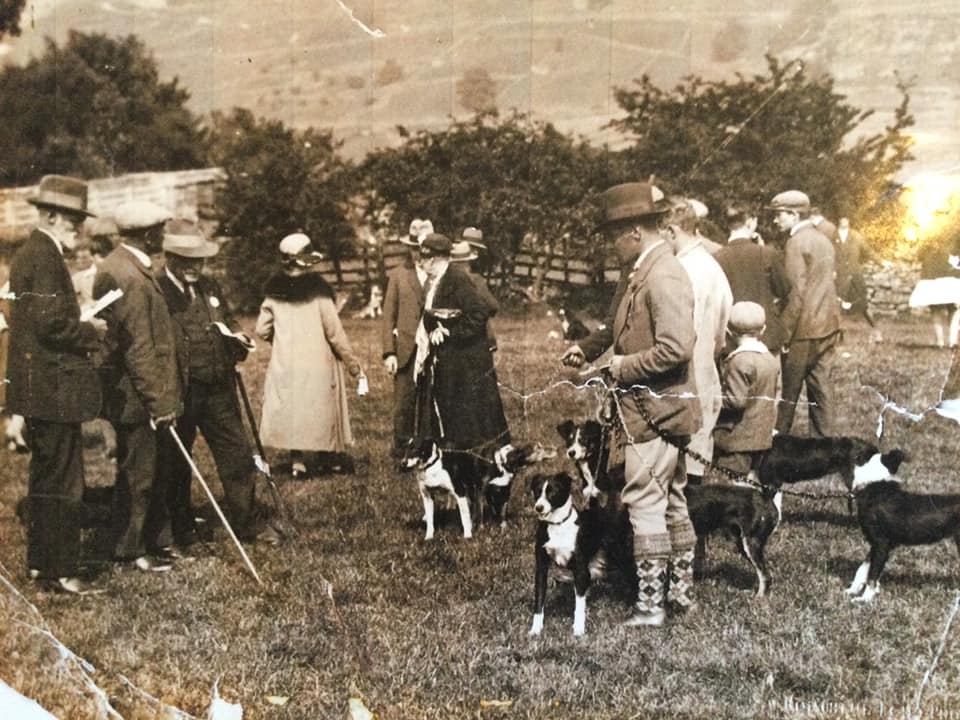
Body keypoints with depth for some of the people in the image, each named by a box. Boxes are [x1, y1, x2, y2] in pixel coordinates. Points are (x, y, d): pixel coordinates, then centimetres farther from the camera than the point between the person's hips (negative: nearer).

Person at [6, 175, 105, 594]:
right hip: (54, 388, -11)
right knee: (64, 483, -4)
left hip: (36, 386, 11)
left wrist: (81, 325, 11)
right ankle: (61, 571, 2)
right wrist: (90, 332, -9)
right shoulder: (45, 257, -16)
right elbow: (51, 323, -24)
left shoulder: (28, 253, 16)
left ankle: (40, 561, 27)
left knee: (46, 477, 18)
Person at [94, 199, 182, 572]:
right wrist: (160, 403, -20)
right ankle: (130, 550, 12)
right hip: (136, 398, -10)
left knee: (148, 472, 16)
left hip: (132, 393, 10)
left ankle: (150, 541, 26)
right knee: (137, 475, 1)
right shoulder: (129, 277, -21)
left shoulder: (120, 265, 13)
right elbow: (139, 349, -23)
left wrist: (163, 397, 22)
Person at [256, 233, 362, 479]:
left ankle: (297, 461, 12)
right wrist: (352, 363, -5)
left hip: (285, 363, 3)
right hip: (317, 362, -3)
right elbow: (334, 331, -13)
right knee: (323, 409, 12)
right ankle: (333, 457, 24)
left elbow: (262, 330, 3)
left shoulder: (274, 291, -2)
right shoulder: (317, 288, -13)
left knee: (291, 407, 13)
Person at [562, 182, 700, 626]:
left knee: (644, 502, -6)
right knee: (671, 500, 16)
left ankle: (650, 604, 1)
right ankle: (682, 593, 27)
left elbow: (676, 347, -26)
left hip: (656, 409, -10)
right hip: (653, 407, 10)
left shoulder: (664, 277, -19)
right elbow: (617, 323, 27)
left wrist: (625, 367, -15)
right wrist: (587, 348, 11)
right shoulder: (635, 272, 12)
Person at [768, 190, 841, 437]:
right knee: (820, 385, 10)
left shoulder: (796, 243, -12)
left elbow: (796, 293, -17)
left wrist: (784, 333, -15)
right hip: (828, 326, 8)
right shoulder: (823, 241, 14)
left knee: (788, 391, 0)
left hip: (805, 329, -8)